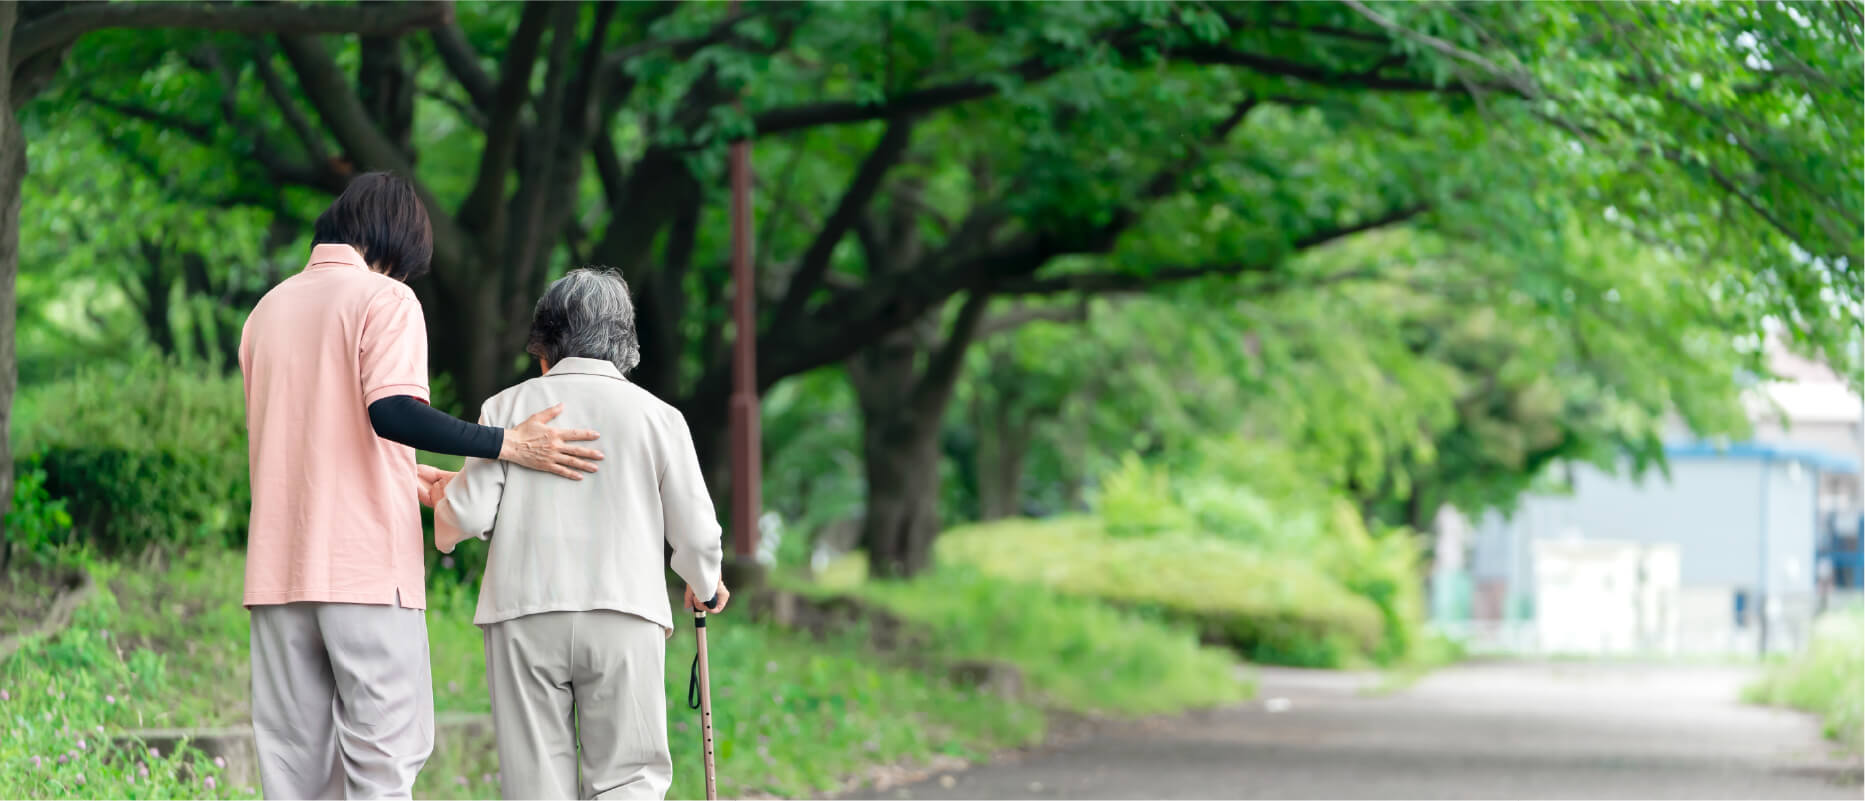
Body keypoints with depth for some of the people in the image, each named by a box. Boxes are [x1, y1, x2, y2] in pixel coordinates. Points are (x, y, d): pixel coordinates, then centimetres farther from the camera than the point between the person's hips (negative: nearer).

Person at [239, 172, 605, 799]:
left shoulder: (267, 309, 17)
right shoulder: (385, 298, -4)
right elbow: (392, 413, -19)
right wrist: (510, 445, -16)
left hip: (278, 567, 6)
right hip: (367, 562, -6)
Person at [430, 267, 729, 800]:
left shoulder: (508, 407, 6)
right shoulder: (656, 415, 6)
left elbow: (471, 516, 1)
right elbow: (694, 531, 7)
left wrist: (444, 501, 25)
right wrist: (705, 584, 29)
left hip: (524, 616, 1)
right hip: (624, 616, -1)